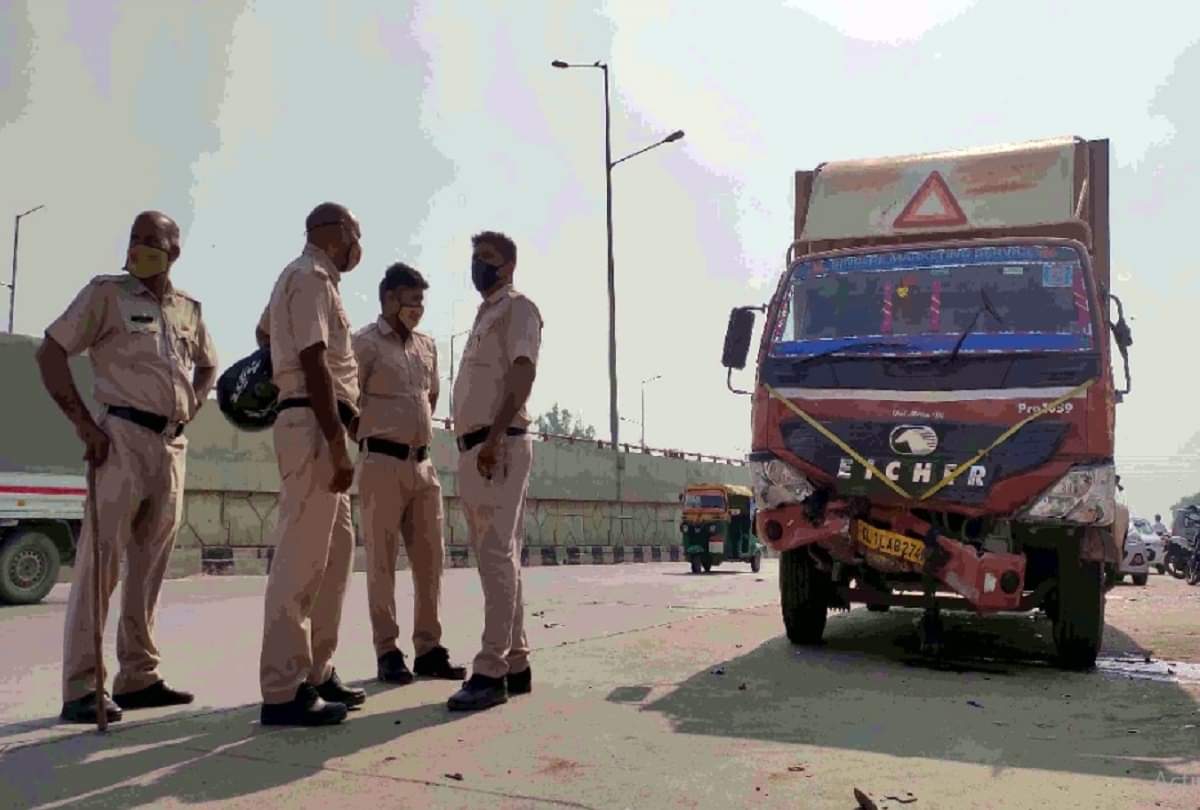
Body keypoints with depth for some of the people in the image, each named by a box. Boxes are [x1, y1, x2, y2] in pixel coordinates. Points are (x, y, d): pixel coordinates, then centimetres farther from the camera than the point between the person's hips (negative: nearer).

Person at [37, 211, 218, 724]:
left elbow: (207, 366, 29)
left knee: (150, 564, 9)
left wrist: (191, 407, 11)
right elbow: (50, 354, -3)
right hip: (123, 436, -6)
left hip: (173, 445, 6)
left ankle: (139, 677, 17)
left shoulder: (189, 309, 14)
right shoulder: (106, 293, -1)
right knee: (100, 557, -7)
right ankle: (81, 689, -3)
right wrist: (83, 423, -10)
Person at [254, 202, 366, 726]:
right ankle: (284, 692, -5)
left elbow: (264, 331, 40)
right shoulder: (312, 277, -8)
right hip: (314, 426, -11)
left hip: (319, 428, 11)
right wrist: (338, 445, -23)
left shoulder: (303, 278, 23)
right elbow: (314, 364, -18)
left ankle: (316, 671, 19)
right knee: (300, 558, -9)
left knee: (337, 550, 13)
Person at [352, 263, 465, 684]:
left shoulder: (427, 345, 15)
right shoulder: (365, 343, -3)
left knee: (430, 558, 6)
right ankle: (387, 652, 7)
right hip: (383, 462, -6)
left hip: (423, 462, 6)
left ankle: (428, 649, 14)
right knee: (382, 560, 0)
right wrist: (370, 442, -1)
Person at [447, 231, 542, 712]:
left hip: (499, 444, -9)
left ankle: (492, 670, -12)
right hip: (472, 447, 10)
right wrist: (472, 446, 17)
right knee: (495, 558, 9)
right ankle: (515, 663, 15)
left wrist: (495, 436, -26)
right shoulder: (483, 316, 26)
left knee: (497, 556, -12)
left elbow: (523, 372, -15)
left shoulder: (518, 308, 0)